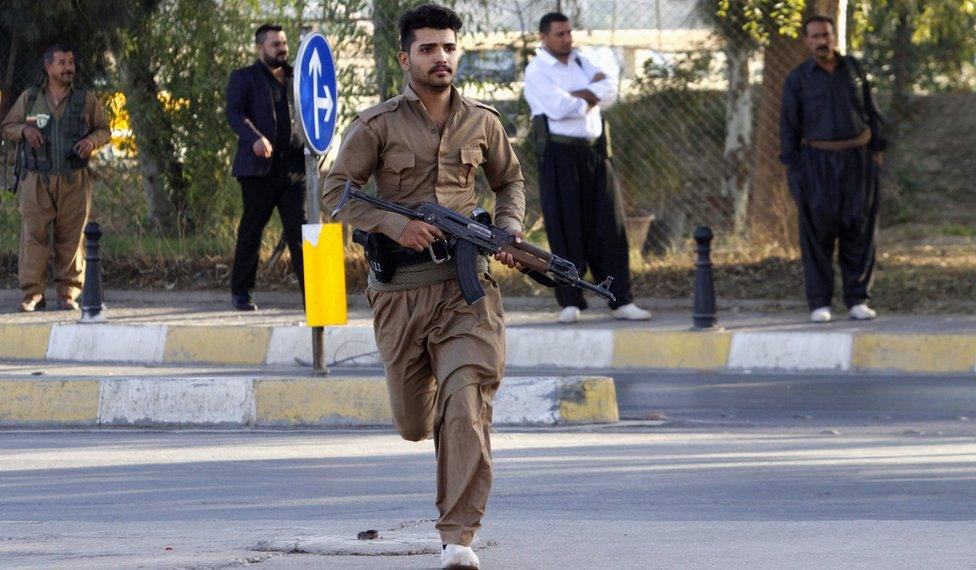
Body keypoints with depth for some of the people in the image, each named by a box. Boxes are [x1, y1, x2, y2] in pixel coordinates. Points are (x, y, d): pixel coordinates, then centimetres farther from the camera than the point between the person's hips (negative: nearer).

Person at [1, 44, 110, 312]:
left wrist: (92, 141, -8)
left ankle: (69, 293, 7)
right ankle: (33, 293, -2)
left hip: (74, 182, 0)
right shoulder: (29, 98, 8)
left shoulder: (86, 100, 8)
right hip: (37, 180, 0)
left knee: (71, 237, 0)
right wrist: (24, 130, -6)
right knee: (34, 234, -6)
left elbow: (104, 130, 14)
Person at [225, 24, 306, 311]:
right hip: (259, 167, -3)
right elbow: (235, 114, -9)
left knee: (299, 230, -4)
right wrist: (255, 139, -26)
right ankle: (240, 292, 14)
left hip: (293, 166, 3)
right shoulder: (243, 78, 5)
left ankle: (311, 291, -7)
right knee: (251, 230, 4)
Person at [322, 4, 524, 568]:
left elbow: (511, 180, 24)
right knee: (414, 425, 10)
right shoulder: (377, 125, -1)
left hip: (467, 286, 0)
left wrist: (509, 230, 5)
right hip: (401, 287, 0)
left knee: (467, 406, -17)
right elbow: (335, 192, -1)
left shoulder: (482, 122, 8)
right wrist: (395, 224, -16)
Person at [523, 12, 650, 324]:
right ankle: (570, 303, 0)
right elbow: (558, 107, -20)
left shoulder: (580, 62, 16)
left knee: (608, 227, 2)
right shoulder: (537, 71, -4)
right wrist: (592, 98, -5)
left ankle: (621, 301, 2)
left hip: (594, 151, 6)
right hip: (559, 155, -6)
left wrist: (577, 96, -12)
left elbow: (610, 90, 1)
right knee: (565, 229, -5)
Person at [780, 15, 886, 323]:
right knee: (818, 233, -4)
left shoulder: (853, 69, 5)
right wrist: (793, 170, -8)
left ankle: (858, 301, 5)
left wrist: (878, 150, 2)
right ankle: (819, 304, 2)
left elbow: (870, 111, 9)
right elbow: (789, 126, -2)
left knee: (858, 231, 0)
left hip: (858, 159, 2)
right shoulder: (797, 79, -3)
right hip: (818, 162, -2)